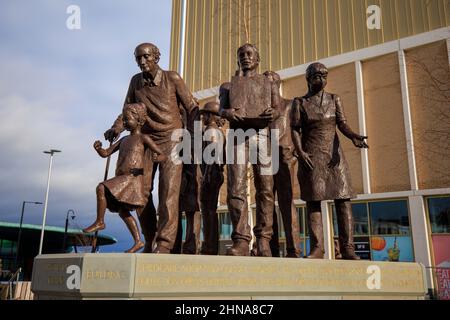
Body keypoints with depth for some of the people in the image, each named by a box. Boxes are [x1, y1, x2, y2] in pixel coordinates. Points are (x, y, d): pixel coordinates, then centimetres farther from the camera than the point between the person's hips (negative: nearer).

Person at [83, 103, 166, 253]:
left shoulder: (143, 138, -1)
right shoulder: (124, 139, 21)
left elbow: (162, 155, -6)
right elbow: (106, 153, 20)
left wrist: (157, 158, -29)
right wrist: (98, 148, -1)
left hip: (132, 178, -9)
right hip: (121, 179, 9)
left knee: (101, 188, -22)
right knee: (123, 212, 11)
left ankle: (99, 222, -11)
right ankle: (138, 241, 17)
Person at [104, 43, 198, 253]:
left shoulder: (172, 78, -4)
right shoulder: (136, 81, 6)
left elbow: (191, 108, 0)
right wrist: (116, 128, -8)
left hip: (171, 139, -4)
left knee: (168, 190, -14)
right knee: (141, 190, -1)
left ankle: (164, 244, -16)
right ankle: (149, 238, 13)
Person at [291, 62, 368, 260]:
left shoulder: (334, 99, 12)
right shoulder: (299, 102, 6)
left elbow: (342, 124, 2)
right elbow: (295, 130, 0)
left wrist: (353, 136, -19)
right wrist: (299, 151, -16)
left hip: (333, 154, 2)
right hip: (310, 156, -2)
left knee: (343, 198, -6)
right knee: (313, 199, -5)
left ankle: (347, 248, -5)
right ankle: (317, 248, -6)